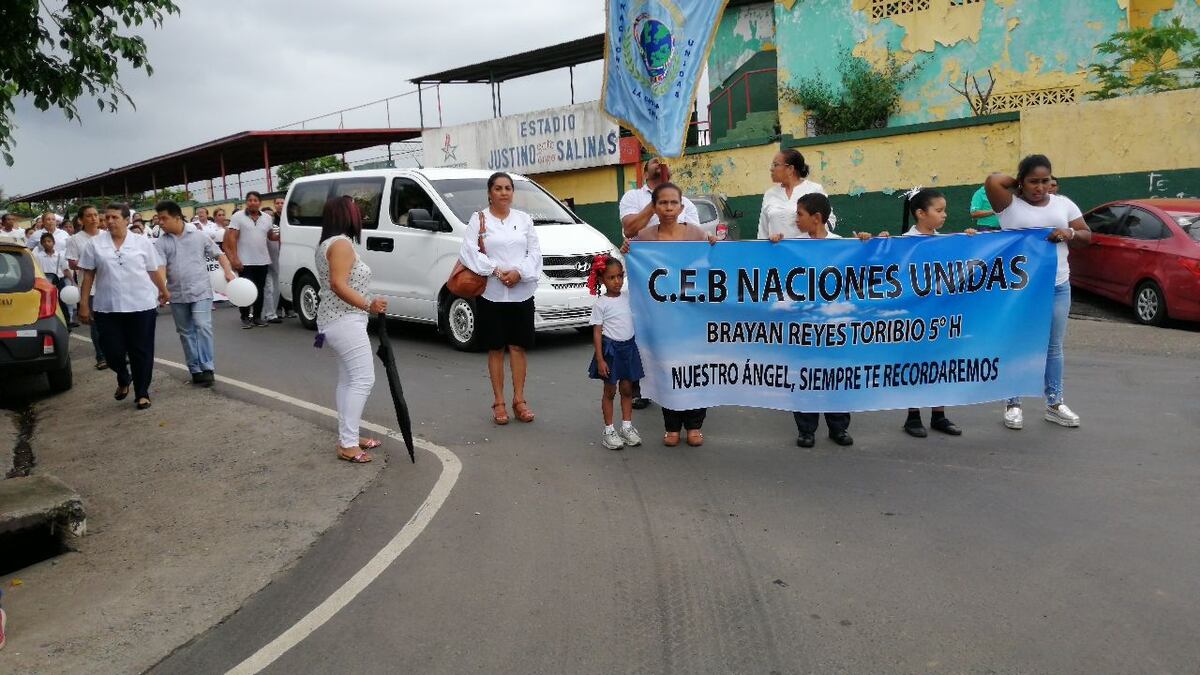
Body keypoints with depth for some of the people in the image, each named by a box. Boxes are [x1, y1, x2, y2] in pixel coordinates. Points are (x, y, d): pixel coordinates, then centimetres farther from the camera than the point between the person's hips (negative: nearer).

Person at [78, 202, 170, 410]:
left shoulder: (142, 242, 2)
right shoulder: (95, 243, 4)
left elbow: (154, 271, 10)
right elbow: (88, 276, 5)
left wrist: (164, 291, 18)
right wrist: (84, 304, 3)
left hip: (142, 306, -1)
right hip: (107, 308, 1)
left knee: (142, 352, 3)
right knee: (113, 352, 2)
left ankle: (142, 393, 15)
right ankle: (123, 379, 33)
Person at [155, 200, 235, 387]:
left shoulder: (199, 236, 1)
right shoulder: (161, 243, 2)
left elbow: (219, 254, 7)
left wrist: (228, 272, -7)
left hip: (201, 291, -3)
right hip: (177, 295, 3)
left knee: (203, 327, -14)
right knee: (186, 332, 8)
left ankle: (207, 367, -8)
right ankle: (195, 369, 17)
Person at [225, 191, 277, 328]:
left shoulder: (267, 218, 9)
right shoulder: (238, 217, -3)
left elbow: (271, 236, 18)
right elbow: (232, 238, -7)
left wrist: (281, 235, -5)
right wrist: (234, 258, -15)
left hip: (263, 261, 4)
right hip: (245, 261, -4)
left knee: (260, 290, 8)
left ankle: (258, 317, 16)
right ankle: (245, 318, 7)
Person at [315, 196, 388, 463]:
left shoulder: (327, 244, 18)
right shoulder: (342, 243, -16)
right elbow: (338, 284, -25)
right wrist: (368, 305, -30)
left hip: (337, 320, 11)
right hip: (345, 321, -11)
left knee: (348, 380, 12)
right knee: (363, 379, -12)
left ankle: (349, 437, 16)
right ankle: (347, 445, -12)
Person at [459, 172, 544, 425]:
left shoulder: (524, 219, 11)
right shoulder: (479, 219, 3)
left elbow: (535, 252, 5)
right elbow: (468, 252, -8)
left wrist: (519, 272, -12)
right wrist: (496, 270, -16)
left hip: (521, 293, 2)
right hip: (491, 294, -2)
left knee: (518, 347, 4)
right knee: (496, 348, 3)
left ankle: (519, 400, 11)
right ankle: (499, 402, 9)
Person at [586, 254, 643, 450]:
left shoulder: (627, 297, 3)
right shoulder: (600, 304, -11)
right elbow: (597, 332, -11)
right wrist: (600, 359, -15)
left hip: (629, 347, 5)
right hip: (611, 348, -5)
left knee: (627, 389, 12)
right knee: (610, 390, 5)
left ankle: (627, 426, 23)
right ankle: (609, 430, 13)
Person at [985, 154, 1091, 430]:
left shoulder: (1063, 204, 10)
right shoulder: (1010, 204, -3)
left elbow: (1086, 236, 14)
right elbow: (992, 181, -19)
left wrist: (1070, 233, -8)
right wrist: (1019, 184, -2)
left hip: (1058, 287, 4)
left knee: (1053, 346, 11)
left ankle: (1054, 404, 22)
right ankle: (1013, 405, 12)